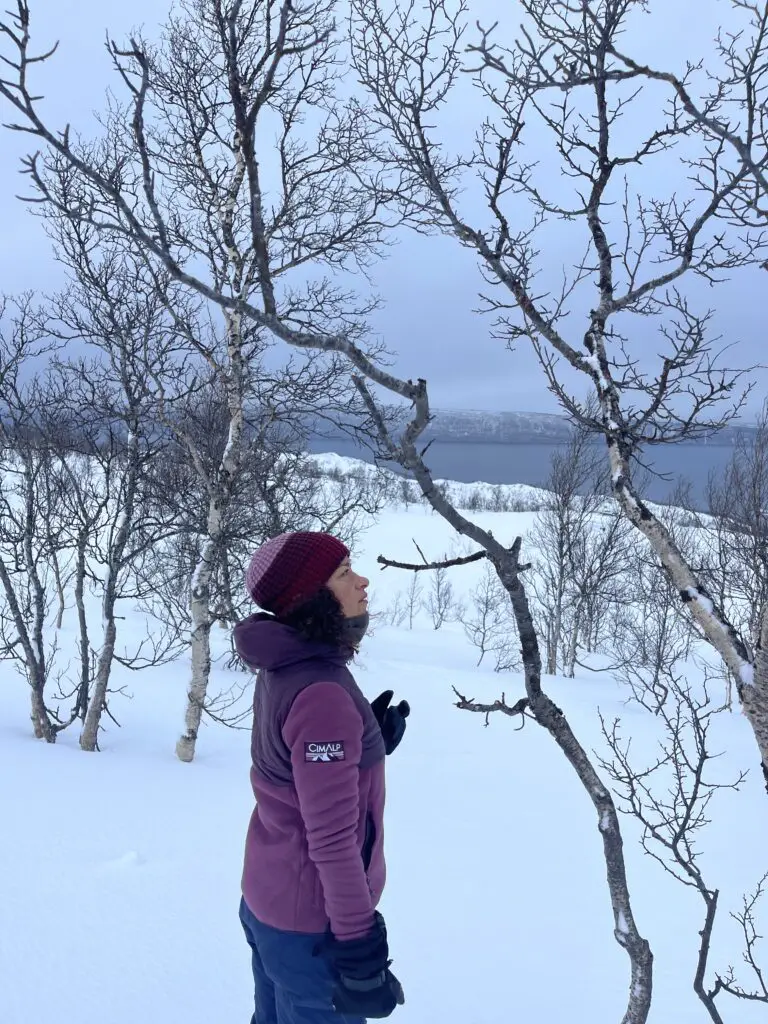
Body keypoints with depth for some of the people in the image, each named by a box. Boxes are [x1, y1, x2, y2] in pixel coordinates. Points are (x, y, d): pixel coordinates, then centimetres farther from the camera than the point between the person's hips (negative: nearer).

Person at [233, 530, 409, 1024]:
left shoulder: (283, 669, 0)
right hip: (312, 921, -8)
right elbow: (332, 840, -26)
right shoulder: (322, 693, -28)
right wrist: (359, 947, -19)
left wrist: (372, 741, -1)